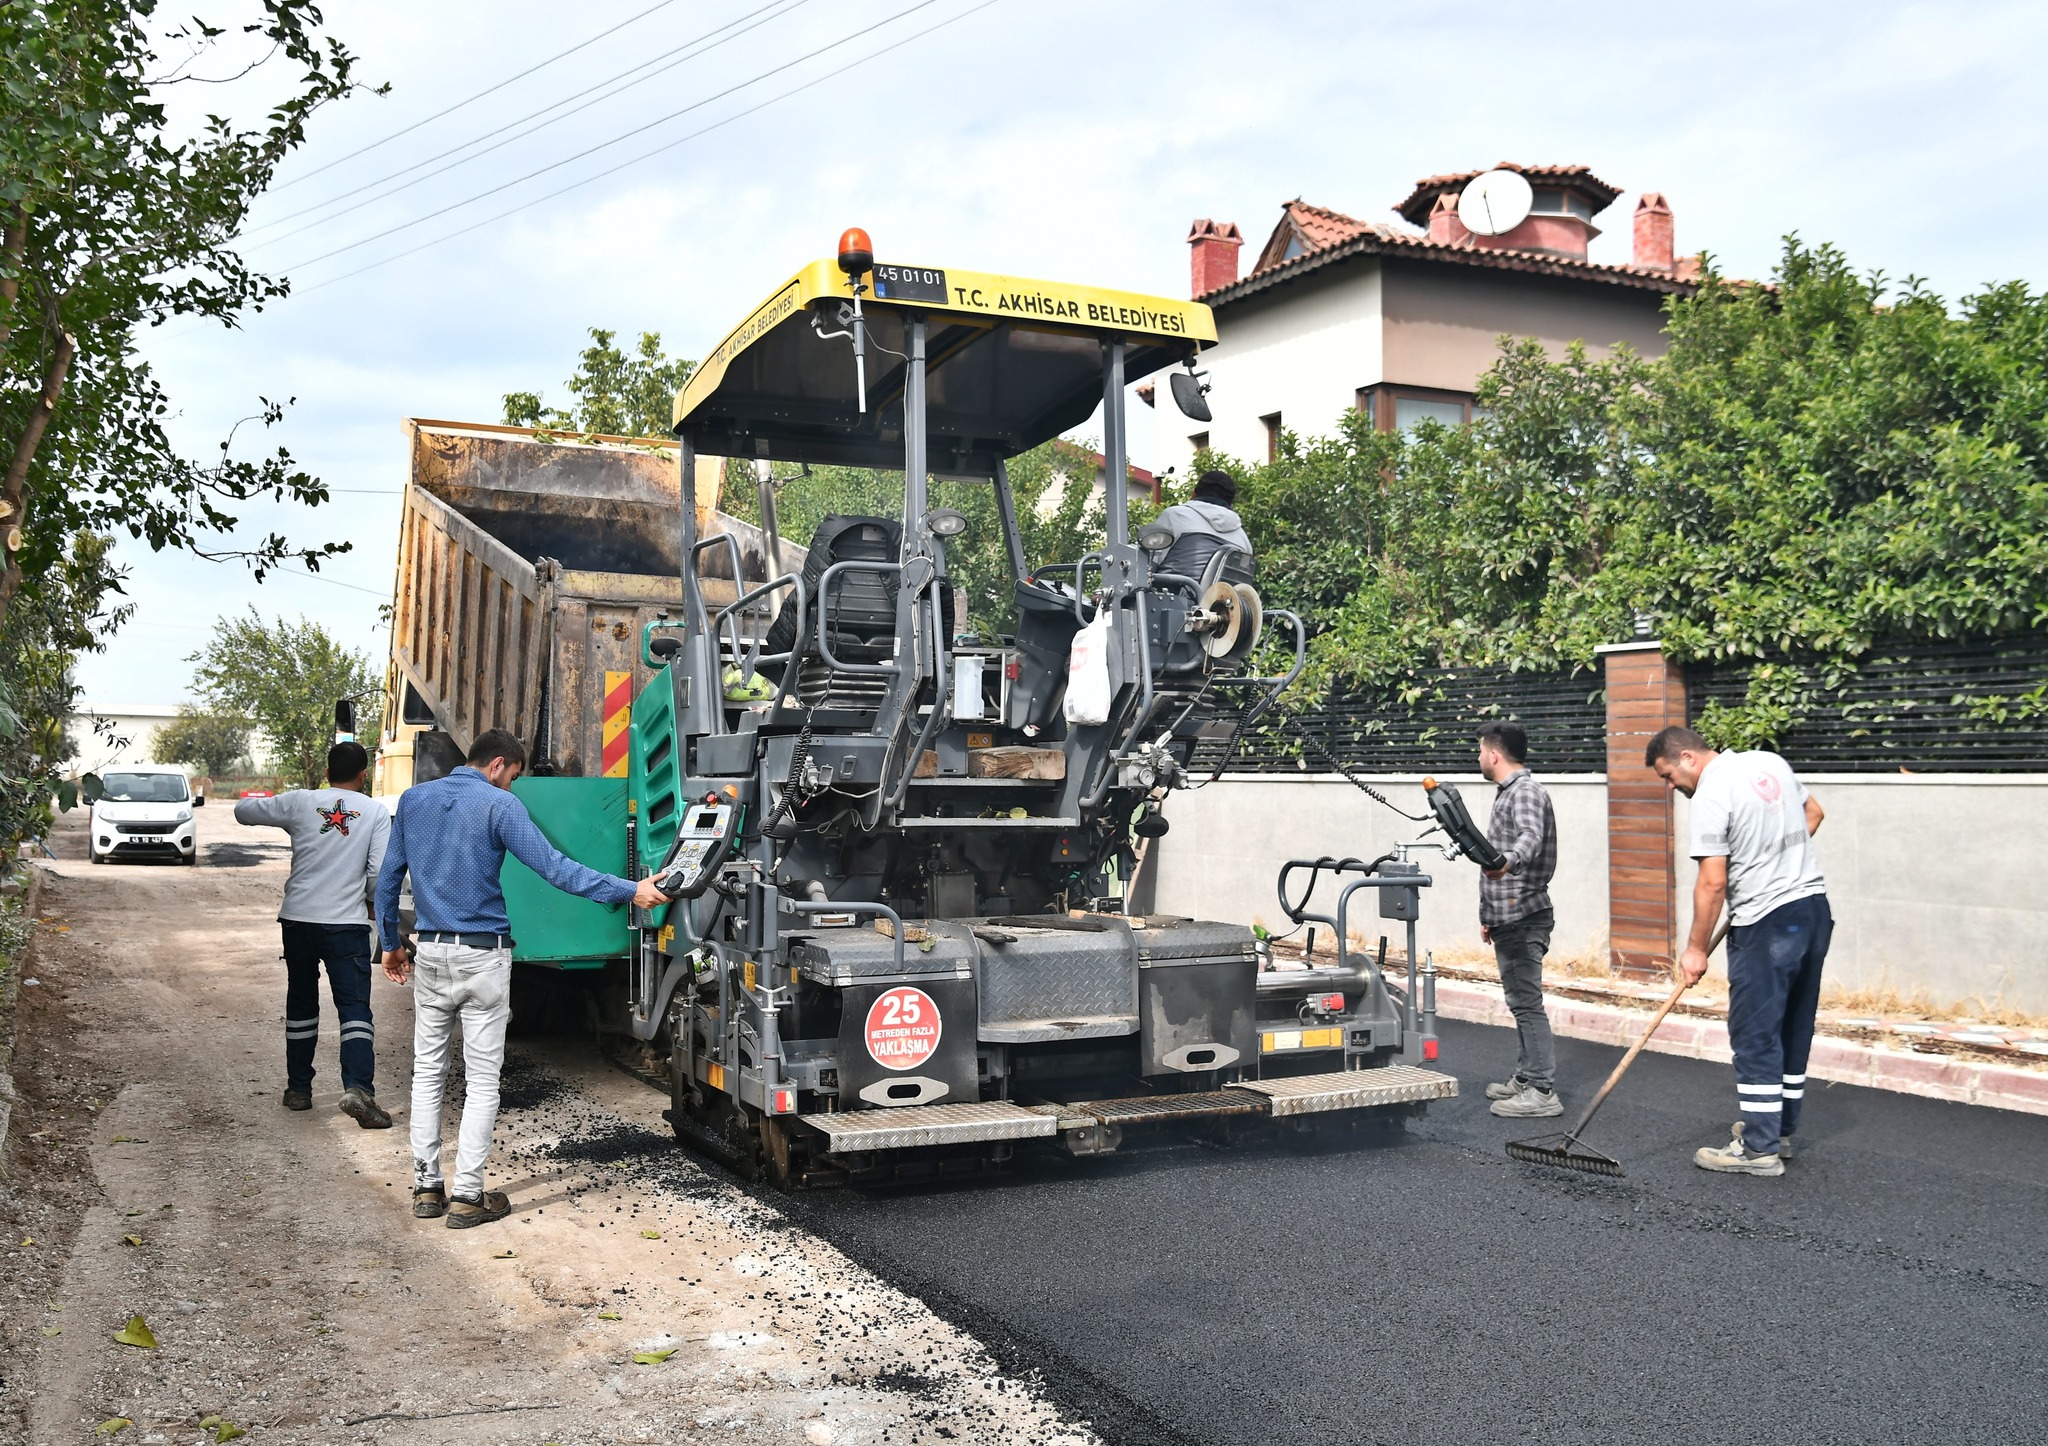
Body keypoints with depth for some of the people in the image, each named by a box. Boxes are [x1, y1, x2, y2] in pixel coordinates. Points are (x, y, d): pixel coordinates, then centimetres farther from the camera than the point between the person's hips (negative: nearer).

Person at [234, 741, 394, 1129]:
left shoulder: (300, 802, 2)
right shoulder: (376, 812, -1)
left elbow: (242, 811, 13)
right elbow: (378, 875, -5)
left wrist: (262, 801, 33)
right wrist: (371, 902, 14)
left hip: (297, 919, 3)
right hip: (347, 923, -2)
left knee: (301, 1003, 18)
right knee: (355, 1007, -4)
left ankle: (298, 1087, 26)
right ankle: (357, 1087, -22)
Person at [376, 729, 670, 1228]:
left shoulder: (413, 799, 8)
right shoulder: (498, 805, -9)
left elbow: (388, 880, 12)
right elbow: (554, 867, -18)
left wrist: (391, 944, 23)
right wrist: (629, 891, -18)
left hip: (430, 956, 5)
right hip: (483, 960, -5)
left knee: (427, 1072, 14)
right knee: (482, 1079, 2)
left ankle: (426, 1188, 17)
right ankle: (467, 1197, 4)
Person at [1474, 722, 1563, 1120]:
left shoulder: (1526, 791, -13)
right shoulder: (1509, 792, 20)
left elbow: (1531, 837, -33)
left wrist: (1507, 861, -55)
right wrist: (1490, 915, 29)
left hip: (1523, 918, -11)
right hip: (1508, 919, 11)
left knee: (1527, 1003, -11)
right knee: (1520, 1001, 15)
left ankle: (1542, 1091, -10)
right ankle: (1525, 1078, 22)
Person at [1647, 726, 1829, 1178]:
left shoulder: (1711, 794, -14)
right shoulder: (1770, 762, 11)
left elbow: (1712, 883, -16)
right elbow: (1813, 812, 26)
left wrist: (1695, 948, -9)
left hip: (1766, 923, -9)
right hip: (1815, 906, 9)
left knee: (1755, 1036, -3)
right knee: (1794, 1028, 16)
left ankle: (1760, 1148, 1)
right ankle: (1779, 1130, 27)